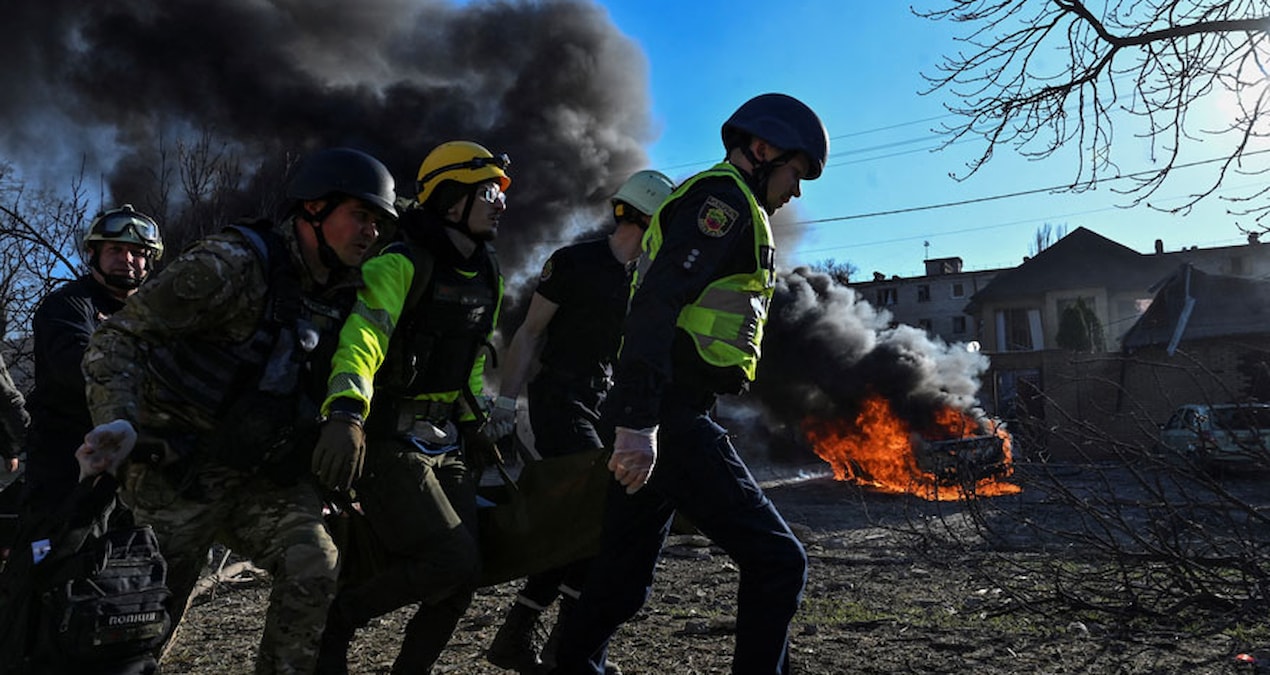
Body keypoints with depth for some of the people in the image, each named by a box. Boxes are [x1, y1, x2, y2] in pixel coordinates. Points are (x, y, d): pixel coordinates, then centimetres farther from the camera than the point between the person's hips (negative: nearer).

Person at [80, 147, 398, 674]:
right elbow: (120, 335, -17)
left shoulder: (342, 293, 4)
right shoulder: (233, 264, -19)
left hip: (262, 476, 6)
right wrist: (117, 423, -30)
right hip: (180, 470, -5)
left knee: (316, 571, -13)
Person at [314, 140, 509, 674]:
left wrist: (473, 423, 21)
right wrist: (345, 414, -46)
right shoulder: (403, 264, -15)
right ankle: (334, 621, 7)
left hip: (447, 444, 8)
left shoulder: (488, 277, 12)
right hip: (388, 443, -8)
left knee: (461, 579, 4)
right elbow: (360, 337, -30)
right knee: (453, 564, -15)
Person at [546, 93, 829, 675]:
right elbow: (657, 302, -21)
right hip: (668, 421, -10)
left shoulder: (710, 202, 27)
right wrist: (637, 421, -28)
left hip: (652, 422, 10)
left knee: (622, 581, 15)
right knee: (777, 560, -6)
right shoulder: (725, 196, -6)